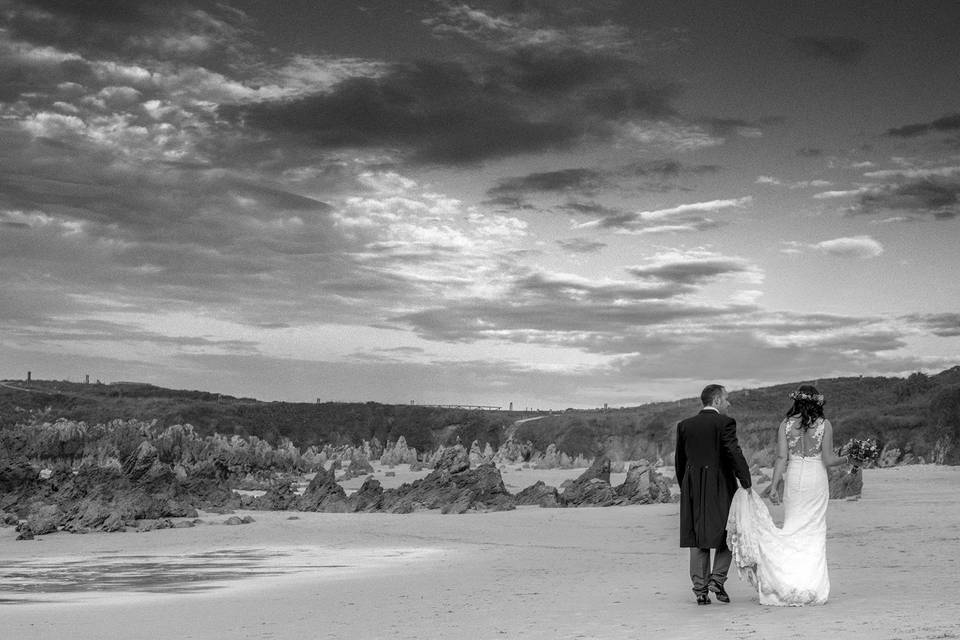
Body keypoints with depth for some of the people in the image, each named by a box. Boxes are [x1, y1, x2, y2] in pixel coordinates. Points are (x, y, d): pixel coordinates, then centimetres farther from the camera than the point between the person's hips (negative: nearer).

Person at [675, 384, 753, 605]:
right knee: (726, 534, 11)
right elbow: (735, 454, -14)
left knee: (698, 538, 8)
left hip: (692, 489, 4)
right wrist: (746, 483, -6)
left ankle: (701, 589, 7)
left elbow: (679, 461, 11)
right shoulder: (725, 423, -7)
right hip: (720, 487, -4)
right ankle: (717, 578, -2)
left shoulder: (684, 425, 8)